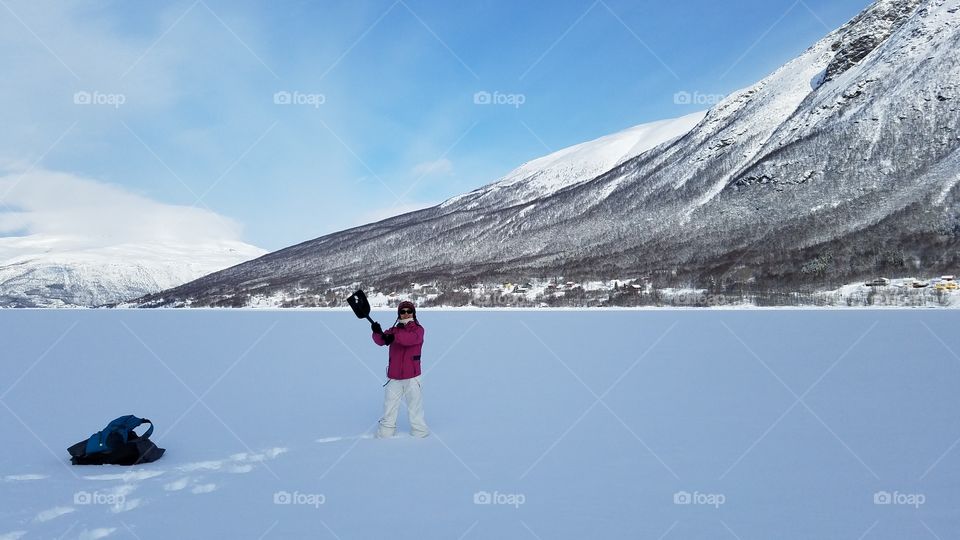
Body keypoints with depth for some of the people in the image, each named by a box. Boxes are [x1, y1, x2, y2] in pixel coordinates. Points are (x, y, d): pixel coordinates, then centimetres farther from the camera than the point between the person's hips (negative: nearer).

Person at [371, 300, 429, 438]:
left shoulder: (418, 329, -1)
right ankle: (386, 430, 19)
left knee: (415, 406, 5)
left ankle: (419, 430, 19)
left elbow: (411, 338, -24)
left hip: (411, 376, -3)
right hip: (393, 376, 3)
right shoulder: (393, 330, 11)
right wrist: (377, 332, -28)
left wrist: (395, 337, -40)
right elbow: (381, 341, -5)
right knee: (389, 406, 9)